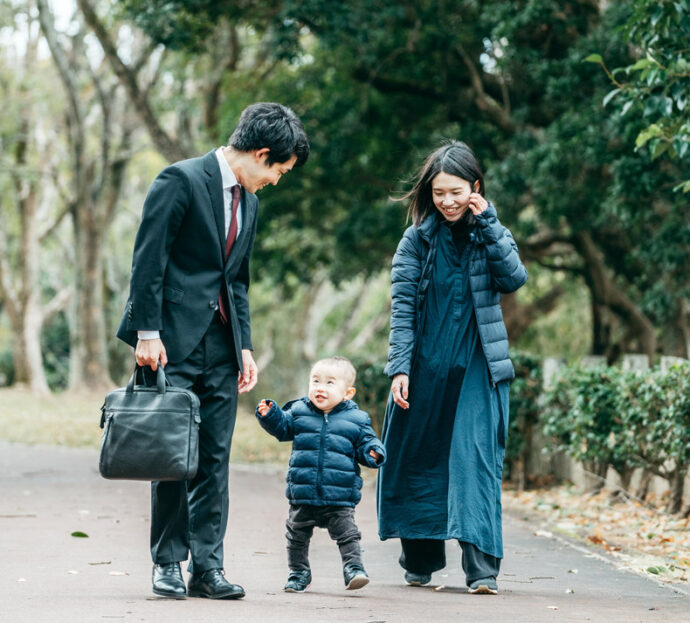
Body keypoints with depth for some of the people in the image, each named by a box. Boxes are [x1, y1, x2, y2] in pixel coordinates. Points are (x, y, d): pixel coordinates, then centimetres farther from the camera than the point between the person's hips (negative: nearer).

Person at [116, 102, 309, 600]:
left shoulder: (249, 202, 16)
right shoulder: (182, 180, -8)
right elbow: (148, 259, -12)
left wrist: (245, 347, 12)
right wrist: (147, 333, -16)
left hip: (220, 345, 7)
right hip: (174, 339, -7)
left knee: (214, 458, 4)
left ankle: (207, 566, 7)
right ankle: (168, 563, 7)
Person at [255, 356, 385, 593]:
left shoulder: (356, 419, -1)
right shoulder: (299, 412, 3)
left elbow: (365, 445, 4)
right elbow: (282, 428, 14)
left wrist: (373, 453, -17)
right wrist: (269, 415, -4)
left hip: (339, 496, -3)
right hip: (303, 494, 3)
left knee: (347, 533, -4)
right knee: (297, 535, 13)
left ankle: (354, 568, 5)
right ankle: (299, 573, 27)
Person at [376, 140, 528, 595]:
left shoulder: (491, 233, 7)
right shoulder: (418, 239, 2)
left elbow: (514, 279, -11)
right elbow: (402, 306, -1)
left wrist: (488, 224, -13)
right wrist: (399, 367, -9)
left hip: (479, 368, -1)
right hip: (425, 366, 1)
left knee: (477, 459, -10)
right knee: (417, 459, 6)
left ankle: (482, 567, -14)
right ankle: (420, 560, 22)